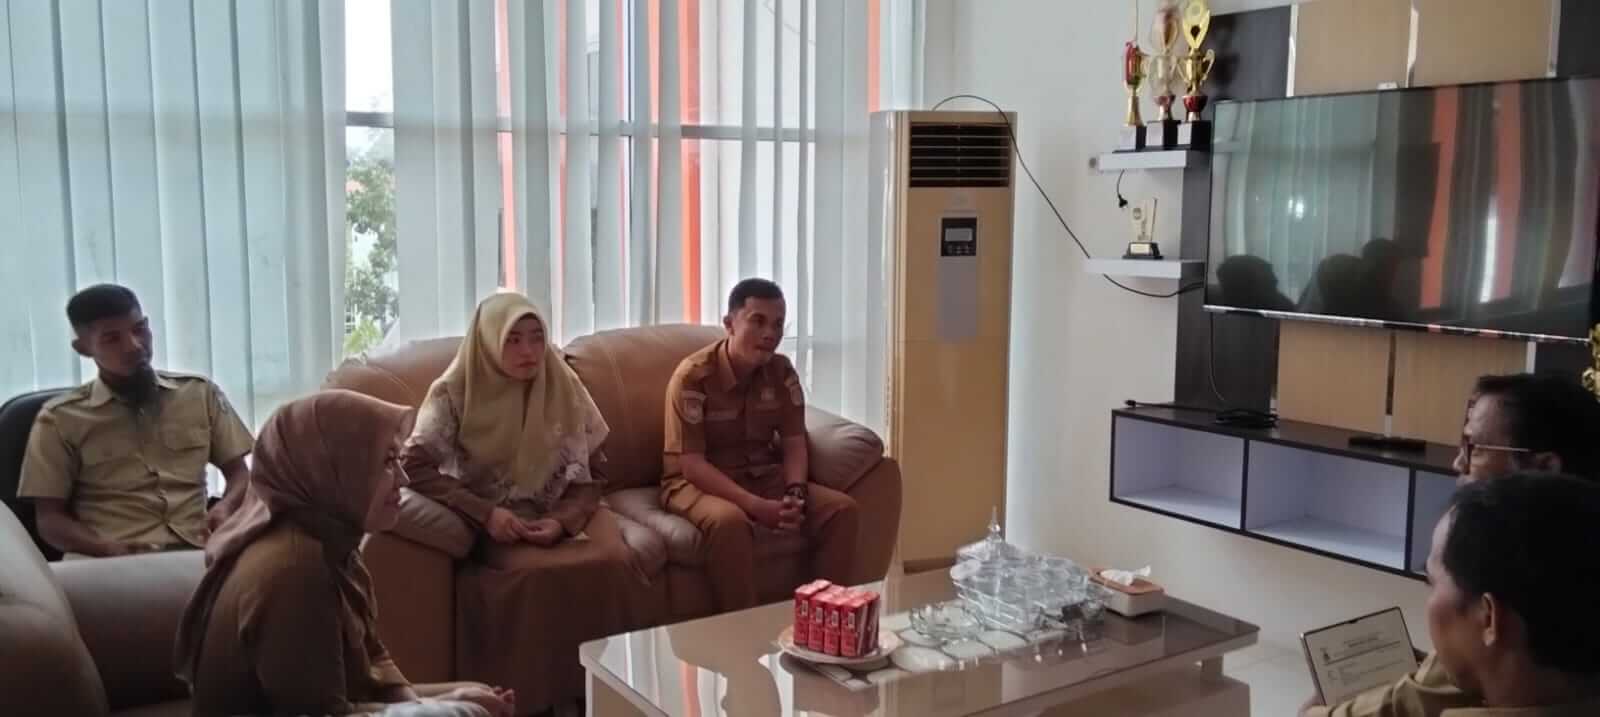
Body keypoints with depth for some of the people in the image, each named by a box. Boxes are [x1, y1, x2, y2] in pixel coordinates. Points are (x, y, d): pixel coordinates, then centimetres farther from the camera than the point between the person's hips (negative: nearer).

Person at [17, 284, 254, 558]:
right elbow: (50, 519, 7)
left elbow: (239, 473, 17)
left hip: (194, 549, 1)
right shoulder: (61, 419, 8)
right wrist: (110, 549, -12)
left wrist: (225, 507, -6)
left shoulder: (201, 393, 14)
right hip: (108, 562, -1)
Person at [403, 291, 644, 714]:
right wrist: (486, 513, -21)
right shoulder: (455, 392, -8)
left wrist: (564, 520, -16)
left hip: (562, 511, 3)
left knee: (613, 561, -28)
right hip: (495, 519, -2)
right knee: (539, 572, -34)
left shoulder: (563, 386, 0)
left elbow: (591, 474, 3)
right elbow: (416, 466, -13)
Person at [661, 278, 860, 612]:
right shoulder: (693, 376, -19)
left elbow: (793, 442, 0)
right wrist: (756, 505, -31)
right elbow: (691, 463, -22)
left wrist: (796, 493, -22)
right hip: (698, 482, -5)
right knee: (729, 520, -40)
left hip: (763, 477, 6)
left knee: (843, 509, -15)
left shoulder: (782, 371, -1)